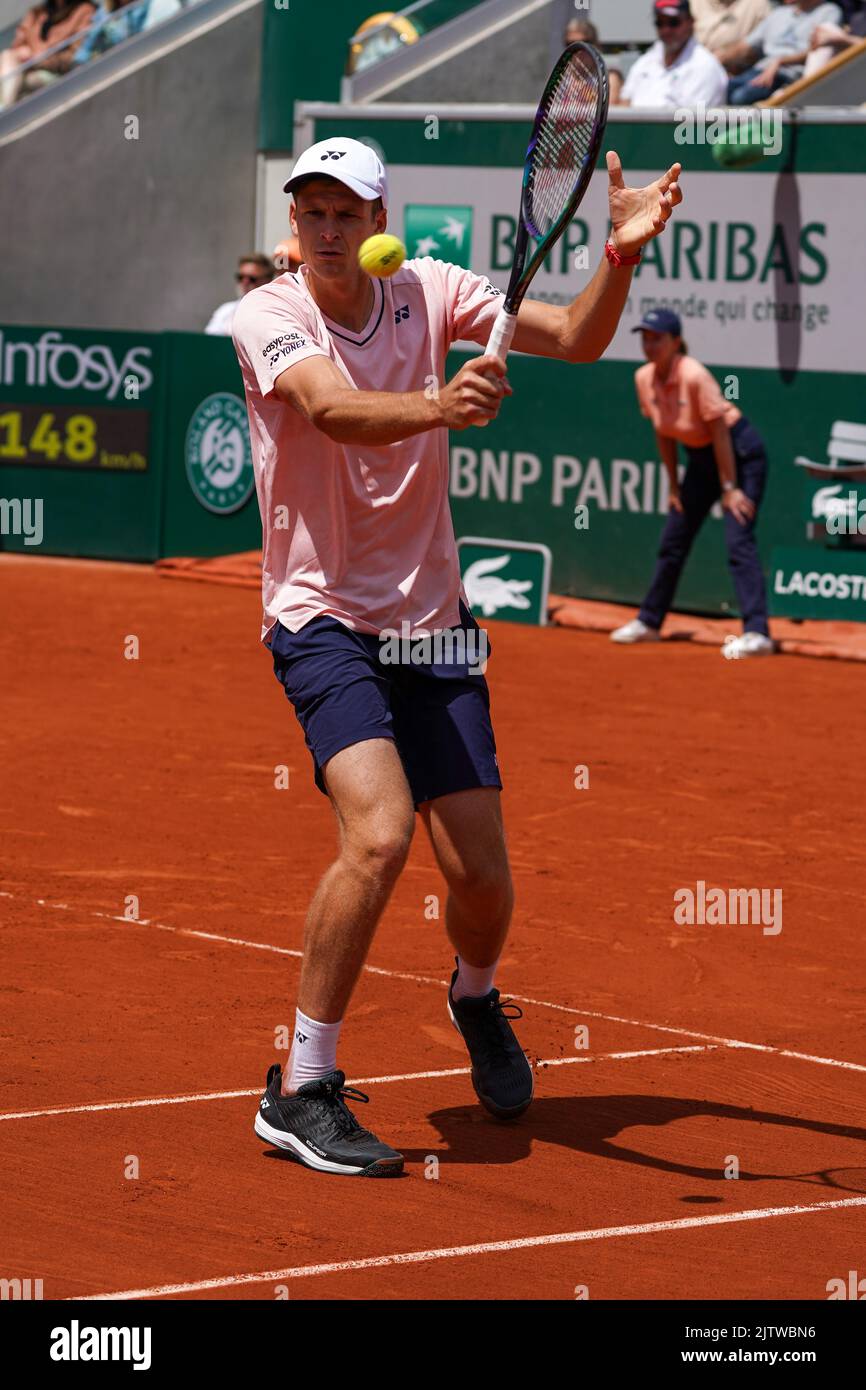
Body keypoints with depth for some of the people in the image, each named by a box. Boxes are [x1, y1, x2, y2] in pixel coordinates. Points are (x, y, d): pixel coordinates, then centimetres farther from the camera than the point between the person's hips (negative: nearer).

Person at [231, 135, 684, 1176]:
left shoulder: (428, 293, 1)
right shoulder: (268, 316, -11)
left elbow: (575, 339, -4)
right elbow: (334, 410, -31)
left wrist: (620, 254, -23)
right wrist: (437, 406, -50)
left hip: (431, 621, 4)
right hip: (322, 620, -4)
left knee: (481, 875, 1)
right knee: (379, 831, -26)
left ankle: (475, 994, 39)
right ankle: (301, 1091, -14)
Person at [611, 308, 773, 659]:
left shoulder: (694, 377, -27)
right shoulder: (644, 379, -6)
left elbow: (720, 433, -22)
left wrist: (729, 488, -21)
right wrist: (674, 485, 7)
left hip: (740, 453, -8)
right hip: (700, 457, 8)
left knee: (738, 542, -19)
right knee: (672, 543, 14)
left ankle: (757, 633, -24)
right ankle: (648, 622, 28)